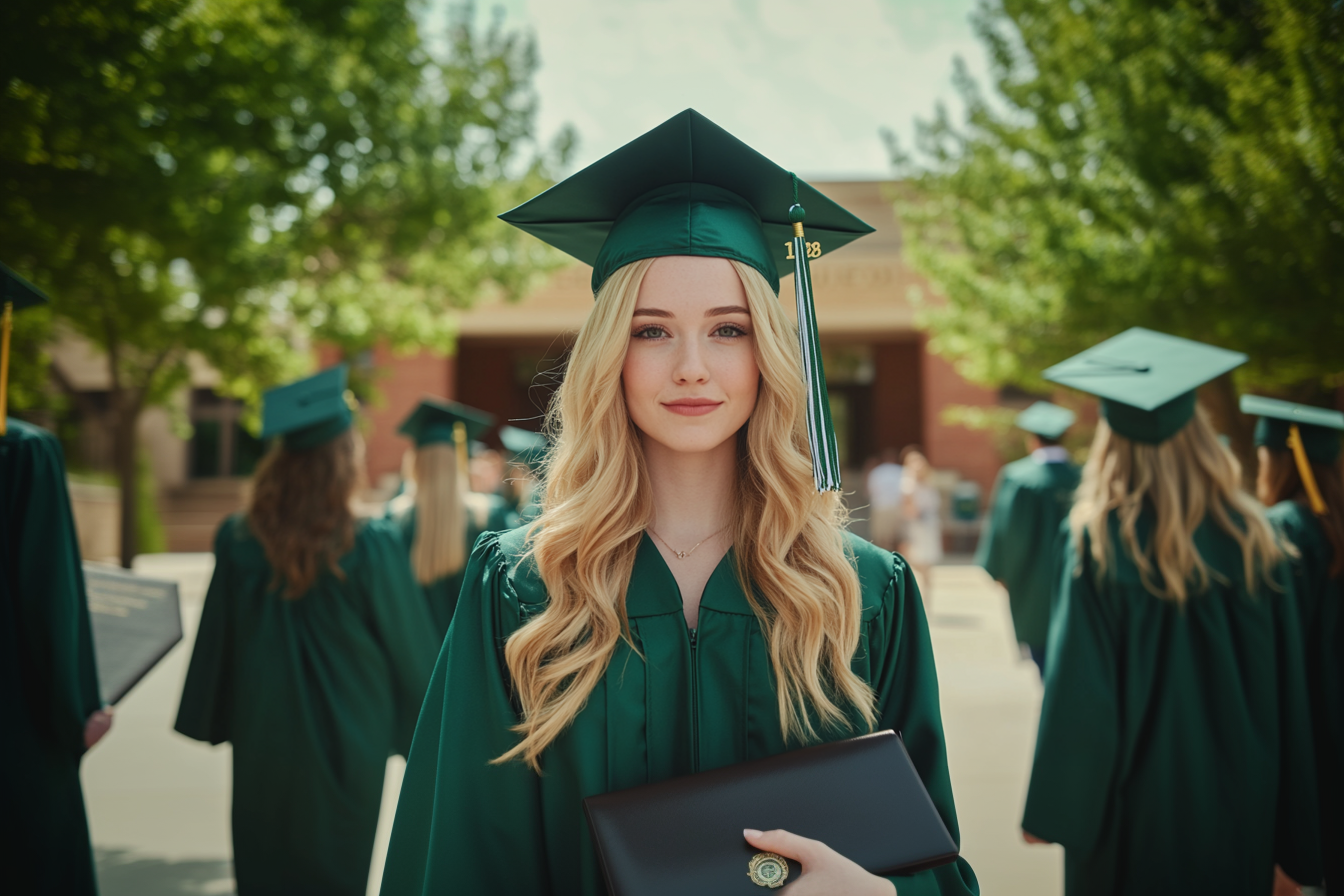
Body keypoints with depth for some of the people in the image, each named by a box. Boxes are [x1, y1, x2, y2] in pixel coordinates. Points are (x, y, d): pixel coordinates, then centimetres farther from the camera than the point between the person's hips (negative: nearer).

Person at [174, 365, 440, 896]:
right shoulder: (373, 547, -18)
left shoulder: (238, 539, -9)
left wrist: (216, 721, 15)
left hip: (261, 738, 3)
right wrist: (423, 723, 9)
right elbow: (409, 651, -8)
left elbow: (216, 640, 1)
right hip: (346, 744, -3)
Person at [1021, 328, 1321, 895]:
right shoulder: (1253, 539, -5)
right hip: (1238, 804, 3)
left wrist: (1048, 809, -4)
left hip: (1135, 801, -3)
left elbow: (1075, 688, -14)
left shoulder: (1100, 545, -16)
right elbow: (1287, 685, 0)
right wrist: (1291, 835, 9)